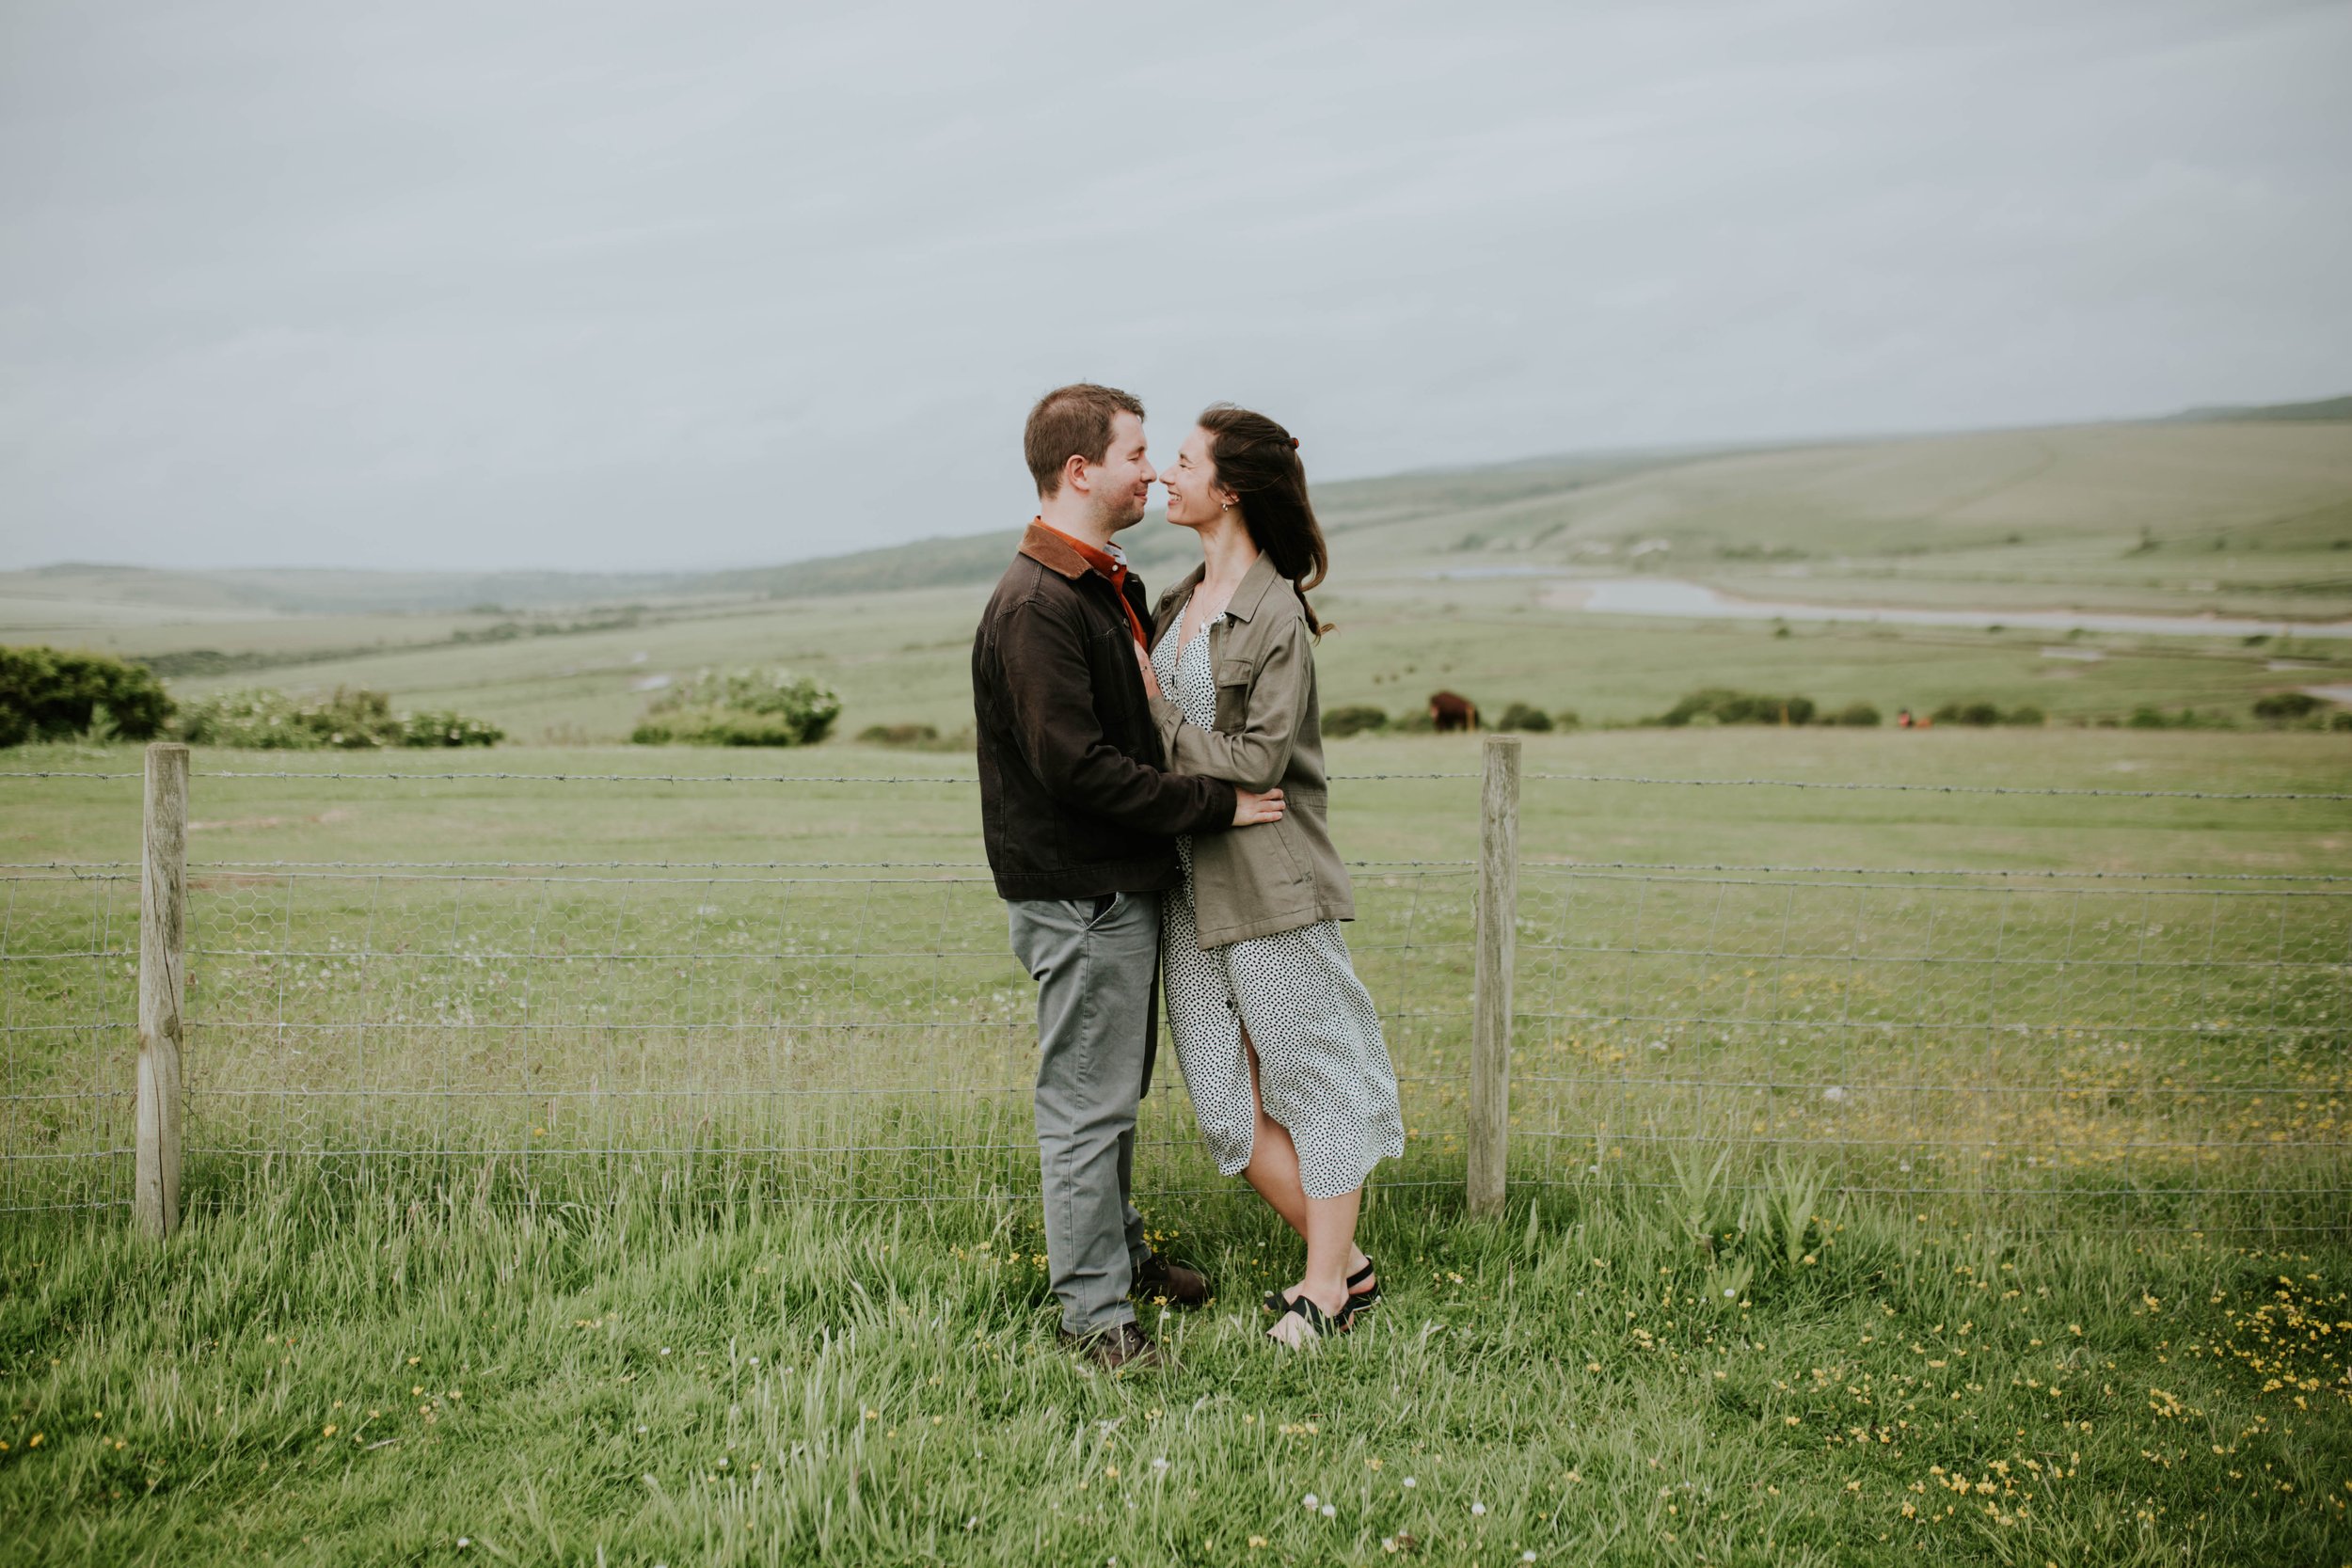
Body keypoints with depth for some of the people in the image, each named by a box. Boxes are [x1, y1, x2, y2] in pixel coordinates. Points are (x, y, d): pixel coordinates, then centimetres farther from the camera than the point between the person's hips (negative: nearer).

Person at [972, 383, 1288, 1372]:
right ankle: (1094, 1309, 9)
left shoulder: (1112, 587, 14)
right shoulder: (1035, 606, -19)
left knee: (1115, 1092, 21)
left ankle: (1120, 1251, 36)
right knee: (1087, 1104, -1)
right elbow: (1075, 763, -26)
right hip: (1078, 893, -10)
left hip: (1124, 886, 10)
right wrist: (1213, 805, -20)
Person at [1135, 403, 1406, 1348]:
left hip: (1268, 879, -8)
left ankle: (1327, 1289, 16)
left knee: (1310, 1077, 4)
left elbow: (1258, 762, -16)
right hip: (1191, 881, 8)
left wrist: (1155, 706, -11)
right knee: (1229, 1102, 7)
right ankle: (1342, 1263, 22)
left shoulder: (1276, 614, -11)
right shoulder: (1178, 604, 13)